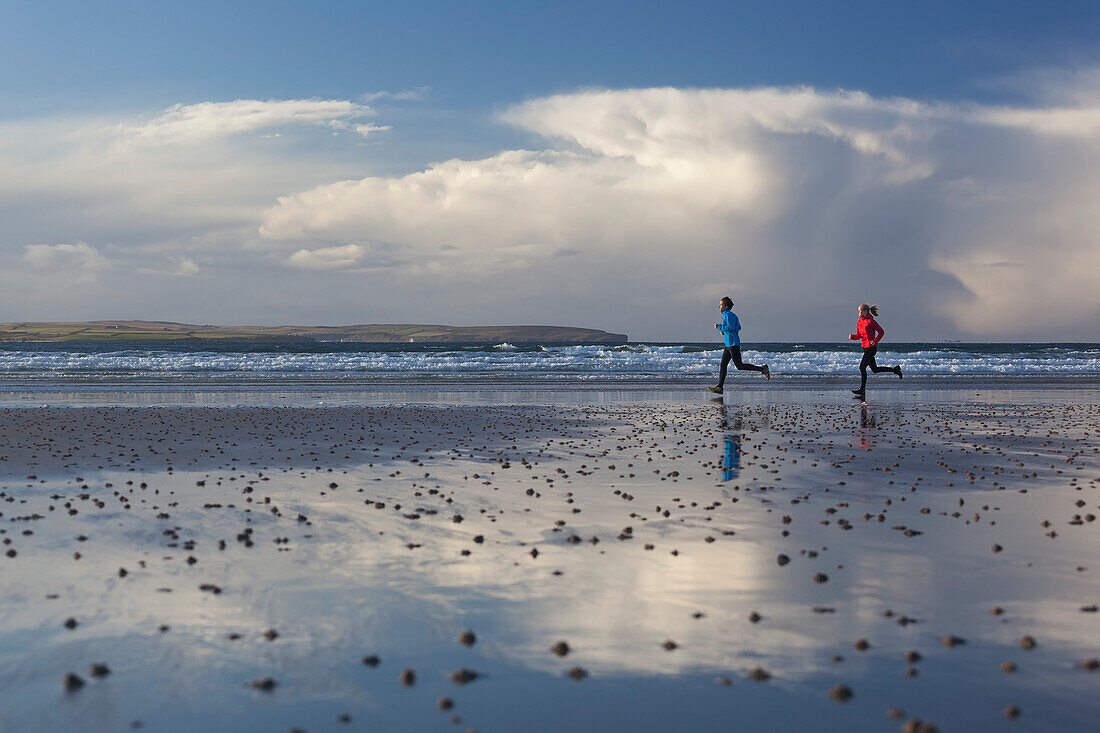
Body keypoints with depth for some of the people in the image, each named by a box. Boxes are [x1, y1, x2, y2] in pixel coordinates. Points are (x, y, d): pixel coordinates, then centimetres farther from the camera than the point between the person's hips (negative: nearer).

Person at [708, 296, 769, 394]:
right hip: (728, 344, 10)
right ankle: (719, 387, 2)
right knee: (723, 365, 5)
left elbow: (730, 328, -25)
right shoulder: (731, 315, 17)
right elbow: (738, 327, 25)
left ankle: (762, 369, -2)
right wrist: (724, 331, 18)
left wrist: (719, 327, -12)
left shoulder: (728, 315, -13)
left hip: (733, 344, -10)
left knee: (739, 366, -8)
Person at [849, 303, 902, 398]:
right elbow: (858, 336, 17)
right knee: (875, 369, 15)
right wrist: (852, 336, -3)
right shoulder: (859, 322, 11)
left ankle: (862, 390, -8)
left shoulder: (870, 321, -13)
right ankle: (895, 369, 29)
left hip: (871, 347, -9)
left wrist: (875, 341, -20)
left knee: (862, 367, -12)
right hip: (865, 348, 9)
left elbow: (881, 332, -9)